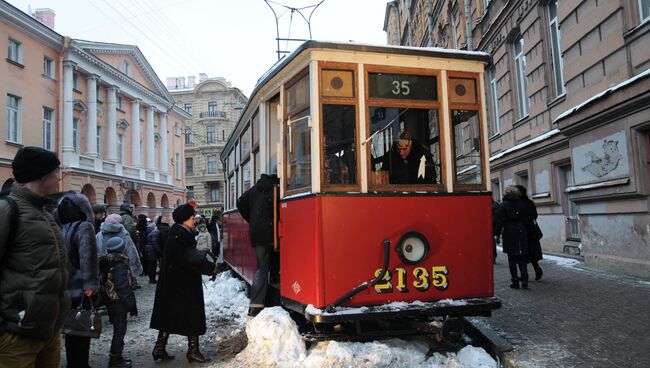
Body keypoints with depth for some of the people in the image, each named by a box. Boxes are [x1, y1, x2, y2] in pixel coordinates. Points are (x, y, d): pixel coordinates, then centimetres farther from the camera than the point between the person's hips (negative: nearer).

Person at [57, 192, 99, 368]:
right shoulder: (84, 227, -12)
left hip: (64, 290, 7)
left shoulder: (59, 229, 6)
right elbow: (88, 257, -22)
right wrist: (90, 284, -18)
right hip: (79, 290, -7)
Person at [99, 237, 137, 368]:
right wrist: (131, 304, -15)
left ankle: (116, 356, 28)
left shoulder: (106, 264, 7)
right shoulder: (120, 265, -21)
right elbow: (123, 287, -23)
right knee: (119, 329, 2)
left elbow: (105, 283, 14)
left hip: (110, 301, 9)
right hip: (119, 303, -9)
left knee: (118, 329, 18)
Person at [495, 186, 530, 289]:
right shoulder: (522, 204, 7)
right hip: (521, 233, 4)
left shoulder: (503, 205, -6)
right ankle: (524, 278, -1)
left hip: (509, 234, -3)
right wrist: (523, 229, 17)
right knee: (522, 258, 10)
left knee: (512, 258, 3)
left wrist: (498, 234, -1)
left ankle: (515, 281, 5)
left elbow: (500, 221, -8)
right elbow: (526, 219, 8)